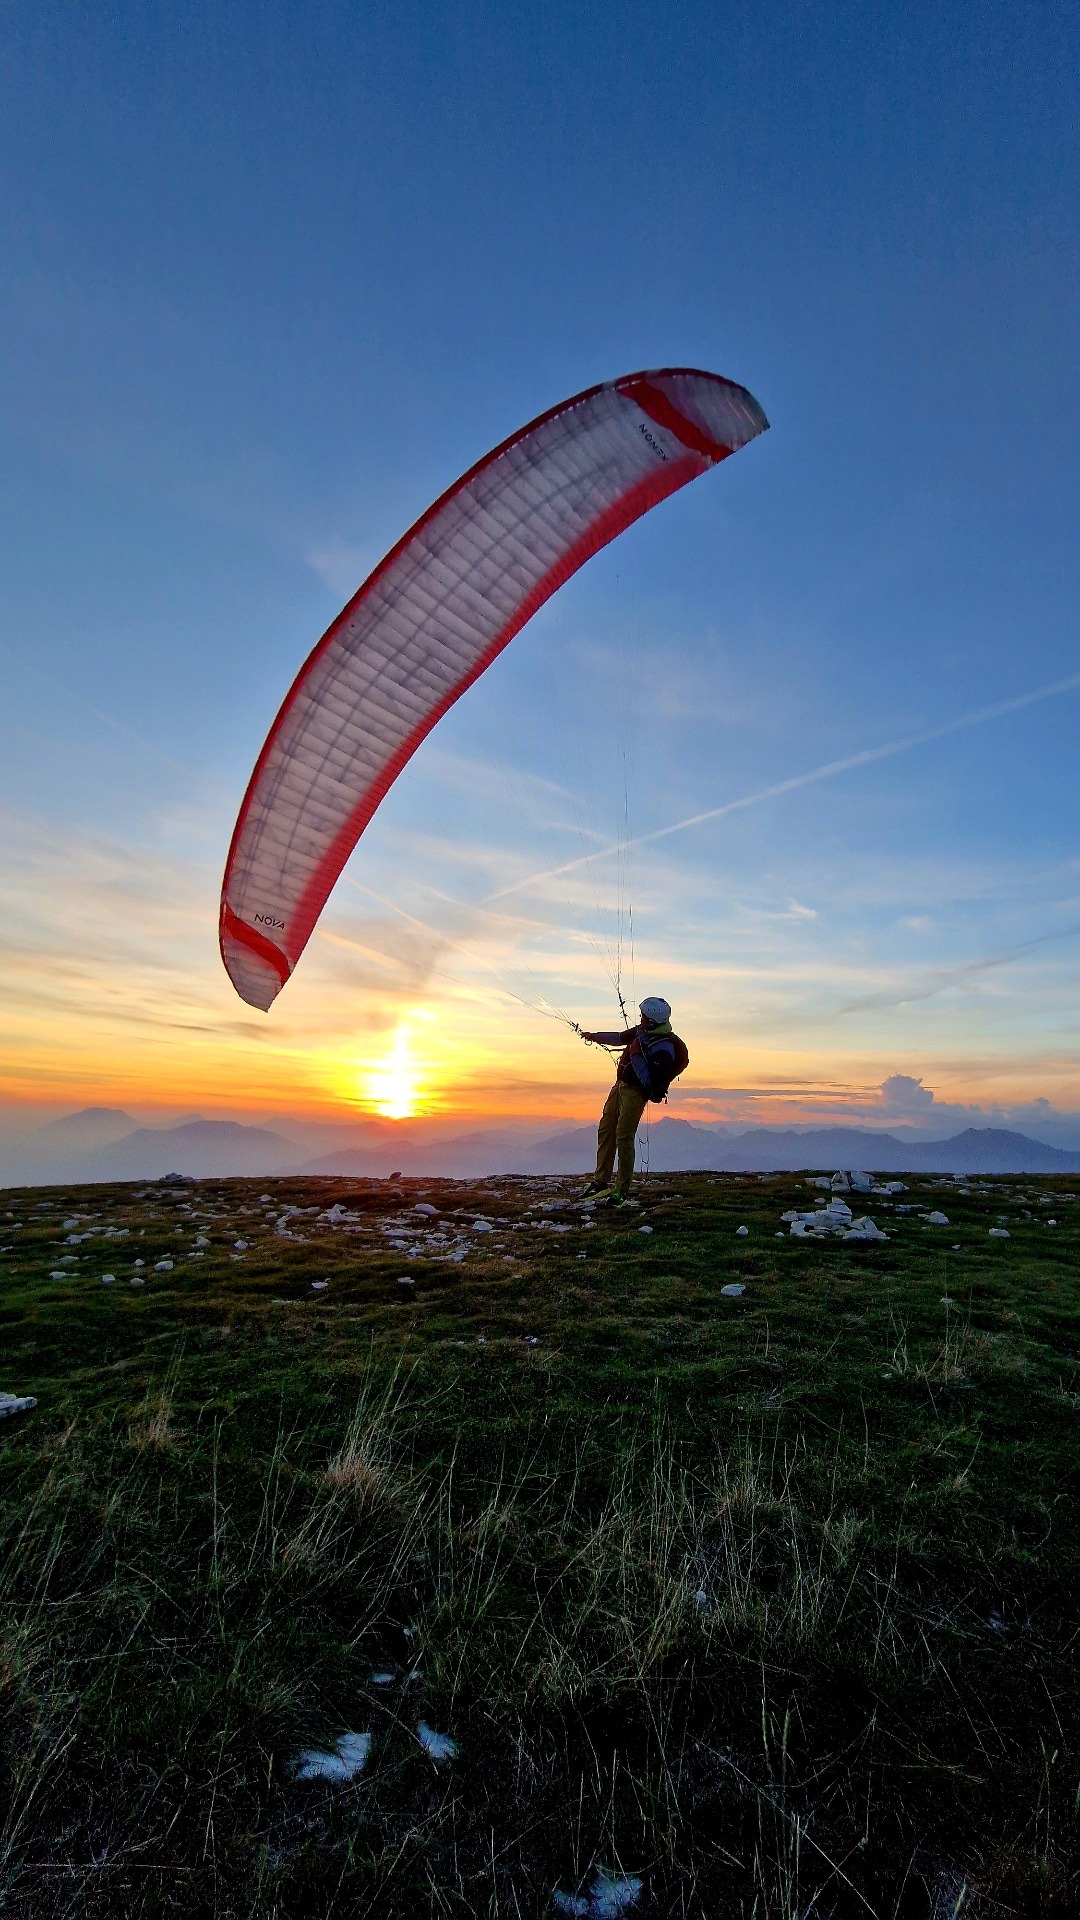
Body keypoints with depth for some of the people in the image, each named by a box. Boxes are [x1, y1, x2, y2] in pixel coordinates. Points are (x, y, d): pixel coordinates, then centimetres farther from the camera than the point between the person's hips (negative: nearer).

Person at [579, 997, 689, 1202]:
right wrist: (595, 1037, 22)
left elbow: (649, 1081, -28)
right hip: (621, 1085, 9)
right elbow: (620, 1038, 21)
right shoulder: (644, 1031, 3)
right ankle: (600, 1181, 17)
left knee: (623, 1138, -8)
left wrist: (636, 1056, -26)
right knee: (605, 1131, 10)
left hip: (636, 1093, -9)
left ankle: (623, 1189, 3)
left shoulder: (664, 1048, -24)